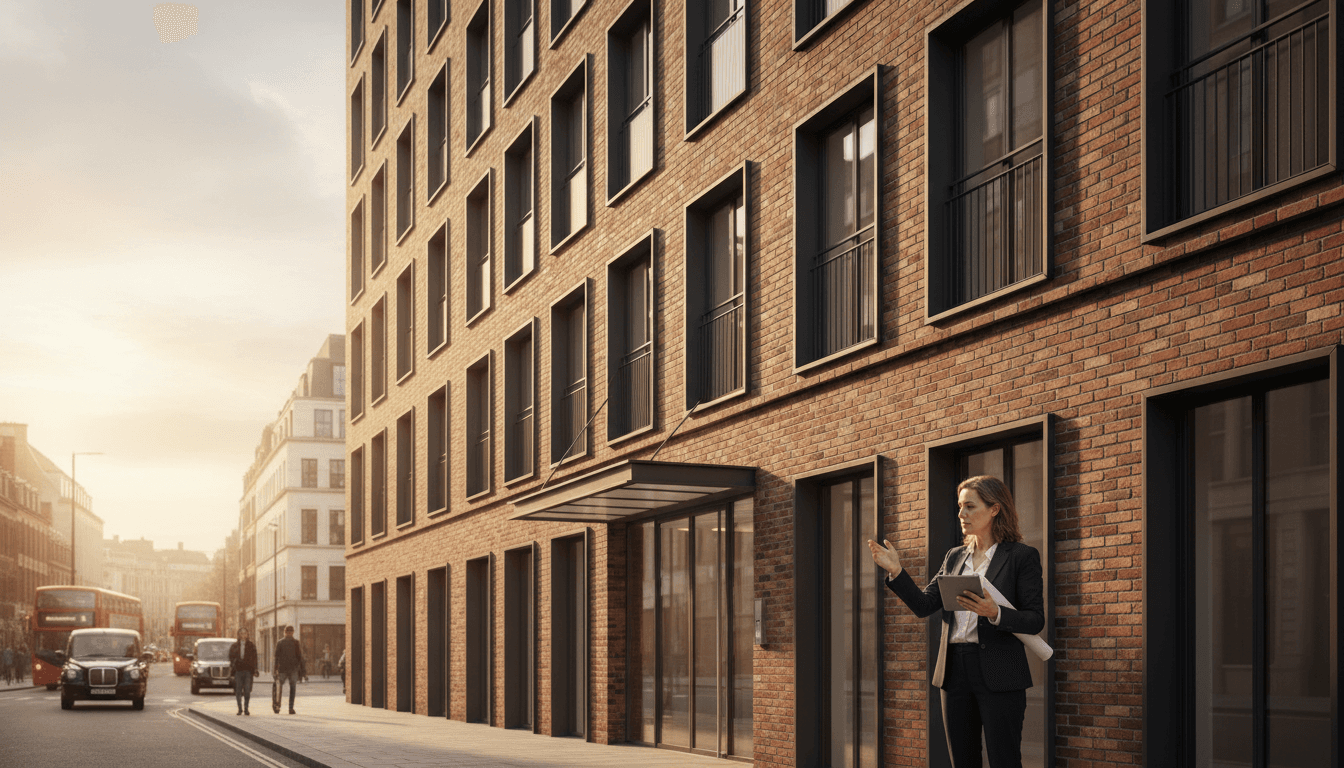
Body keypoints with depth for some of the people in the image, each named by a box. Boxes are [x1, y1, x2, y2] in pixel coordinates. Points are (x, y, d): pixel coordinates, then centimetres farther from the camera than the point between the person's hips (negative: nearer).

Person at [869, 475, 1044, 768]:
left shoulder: (1022, 556, -1)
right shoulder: (954, 557, 16)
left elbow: (1036, 620, -7)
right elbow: (924, 605, 7)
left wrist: (994, 613, -23)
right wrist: (895, 571, -5)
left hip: (999, 676, -6)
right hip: (955, 672, 6)